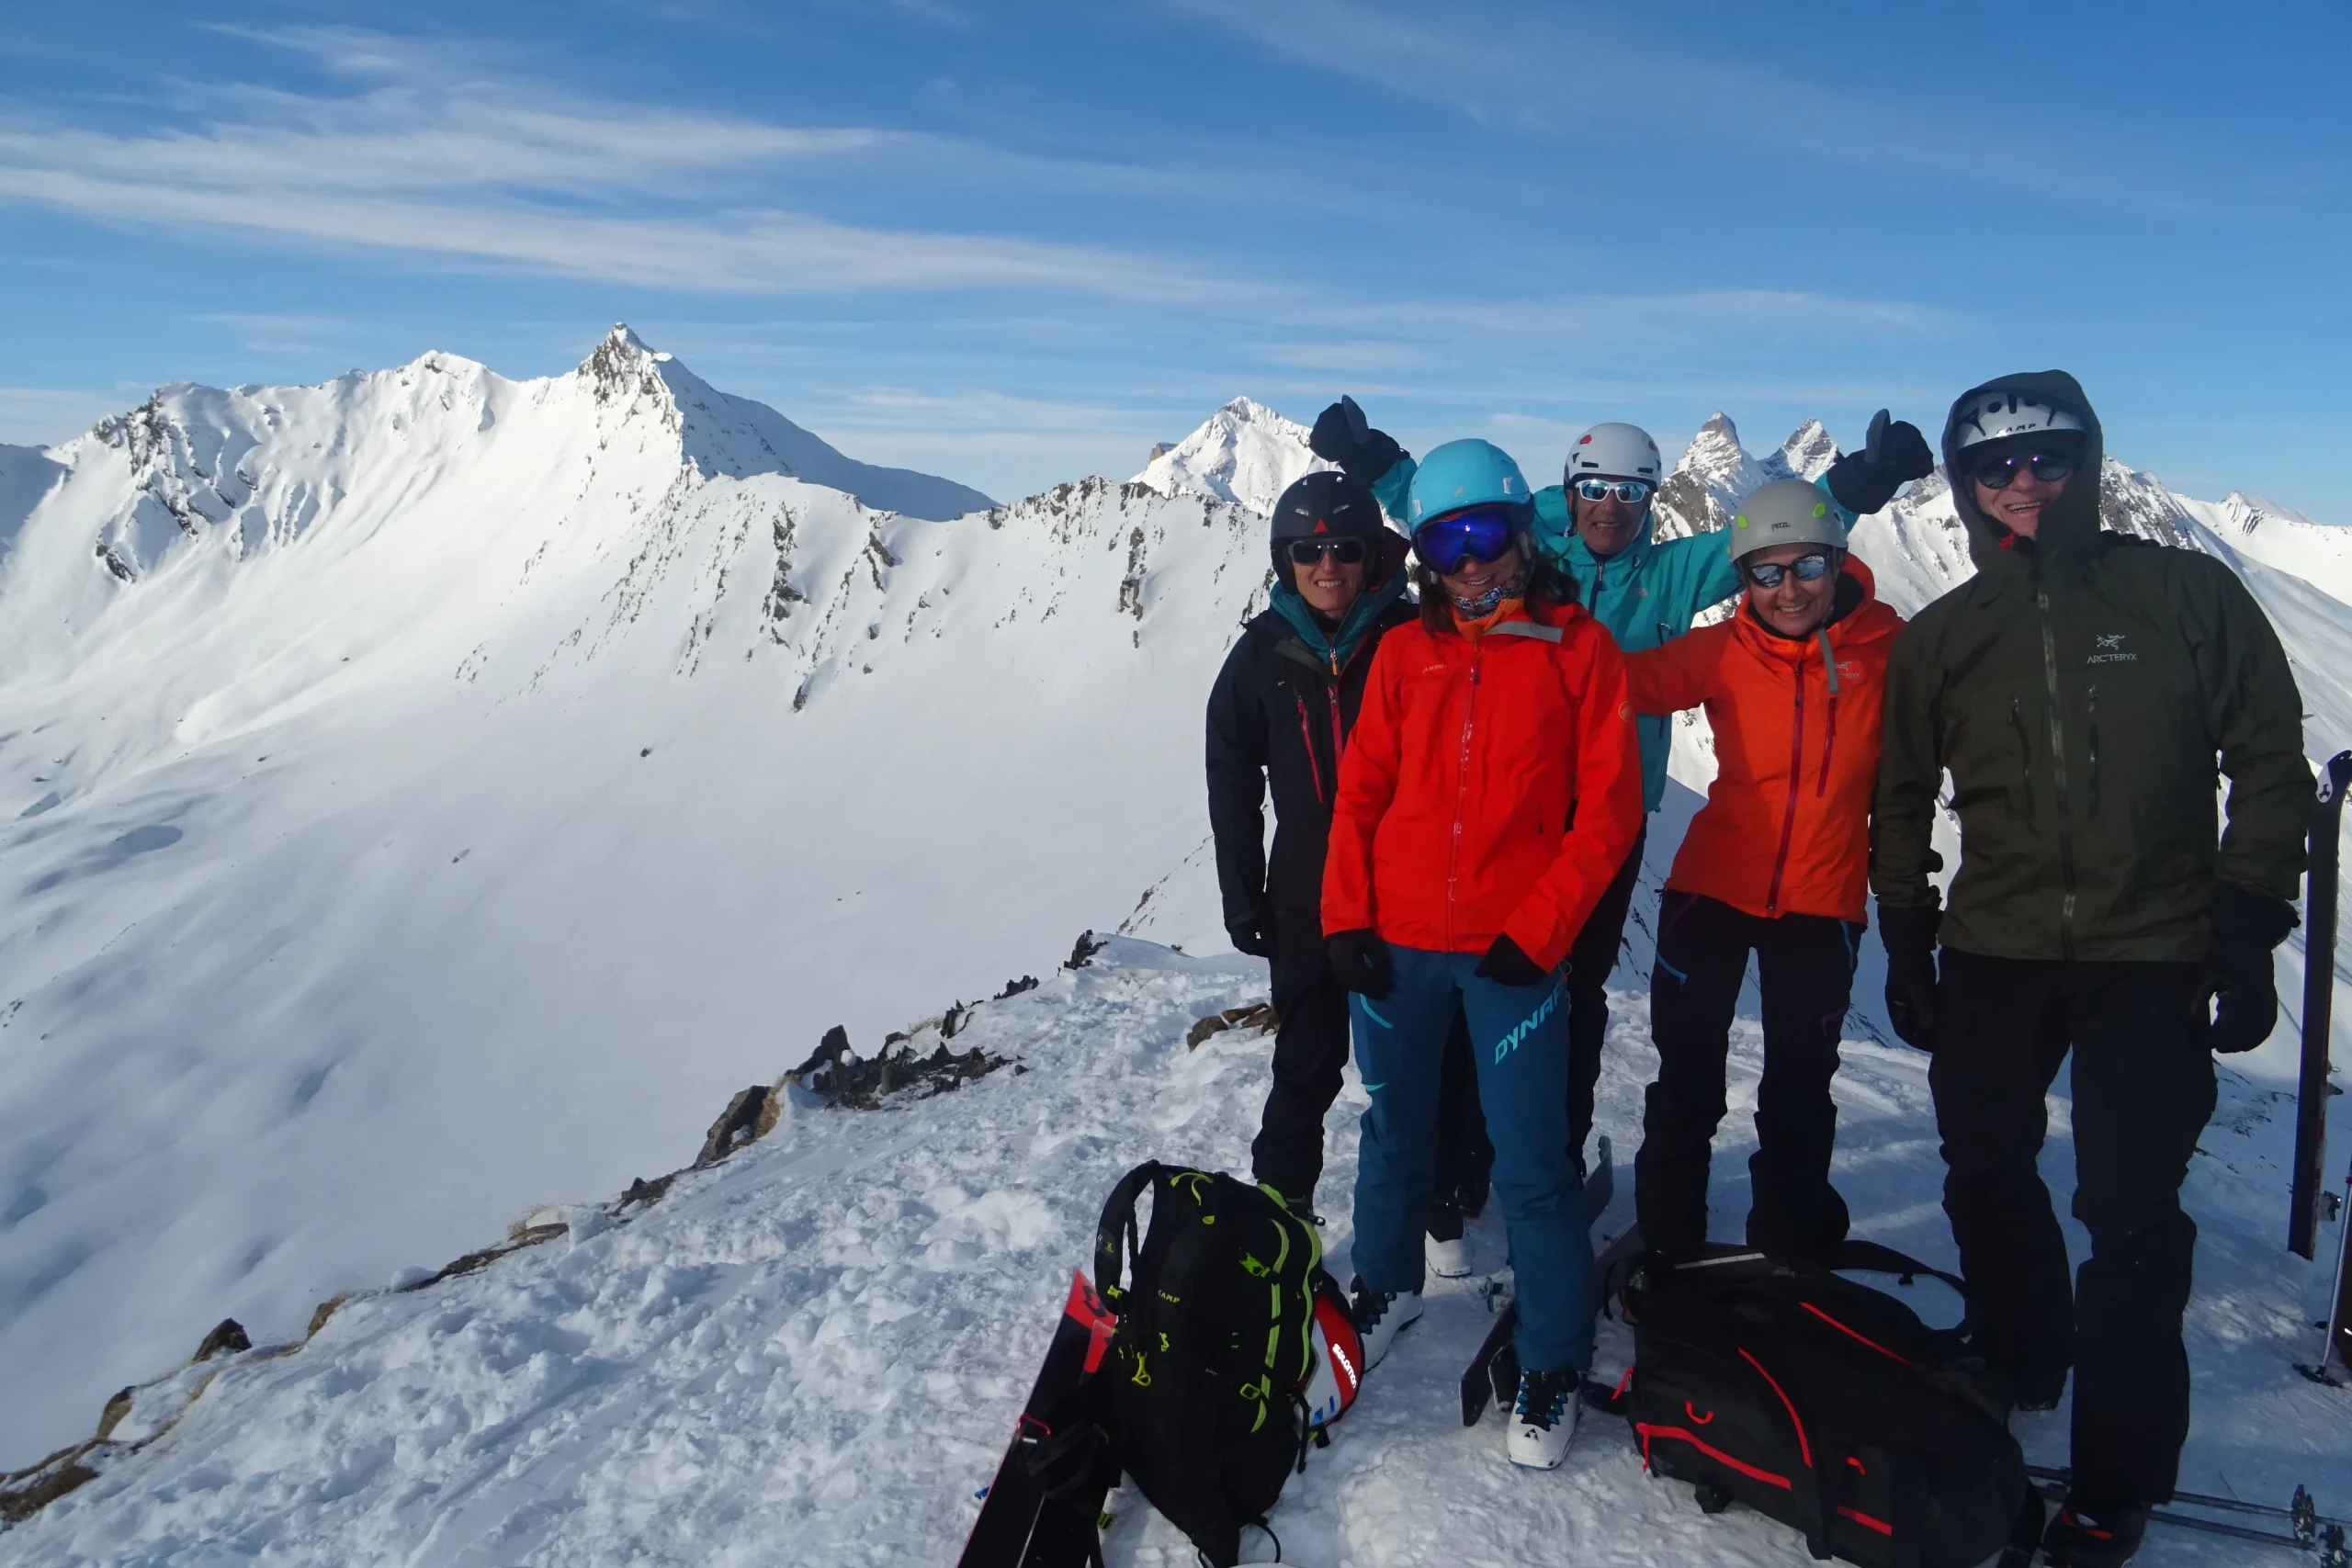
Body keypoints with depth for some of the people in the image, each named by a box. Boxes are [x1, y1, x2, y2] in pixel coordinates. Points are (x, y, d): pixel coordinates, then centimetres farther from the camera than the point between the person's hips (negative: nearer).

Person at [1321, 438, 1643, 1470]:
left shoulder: (1576, 646, -2)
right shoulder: (1403, 652, 6)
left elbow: (1609, 804, -5)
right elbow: (1360, 792, 7)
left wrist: (1539, 928, -12)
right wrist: (1345, 917, -3)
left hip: (1511, 949, -3)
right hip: (1395, 944, 3)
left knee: (1530, 1162, -1)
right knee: (1393, 1127, 18)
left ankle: (1555, 1359, 17)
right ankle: (1388, 1285, 40)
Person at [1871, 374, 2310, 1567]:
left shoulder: (2187, 596, -1)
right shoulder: (1940, 639, 7)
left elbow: (2270, 767, 1)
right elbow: (1903, 801, 13)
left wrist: (2249, 936, -4)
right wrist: (1908, 945, 9)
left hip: (2152, 960, -3)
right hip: (1996, 953, 3)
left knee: (2131, 1213, -5)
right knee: (1986, 1178, 10)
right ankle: (2018, 1368, 34)